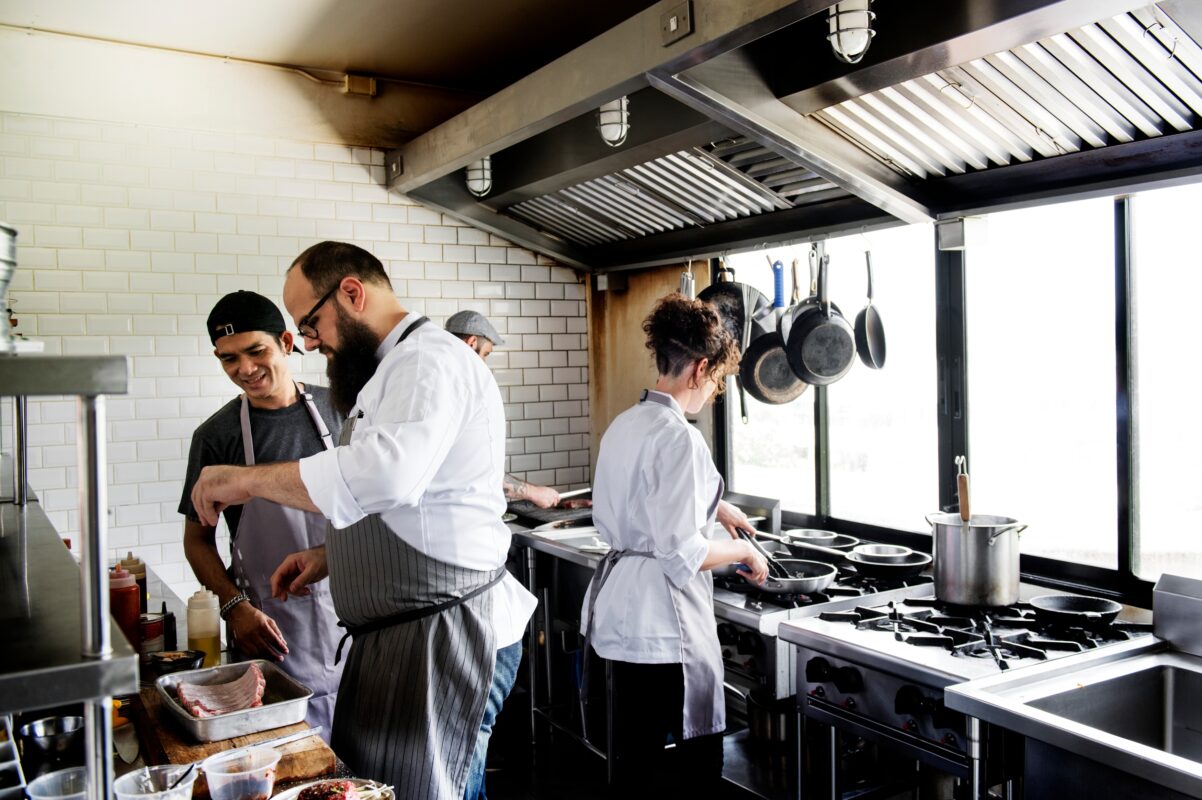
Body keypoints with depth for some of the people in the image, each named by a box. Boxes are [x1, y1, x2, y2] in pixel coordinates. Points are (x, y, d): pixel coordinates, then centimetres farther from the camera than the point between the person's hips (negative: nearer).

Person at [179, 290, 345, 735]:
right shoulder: (217, 435, -4)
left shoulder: (335, 409, 1)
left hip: (347, 609, 2)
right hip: (272, 627, -2)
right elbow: (198, 537, 2)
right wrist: (234, 606, -13)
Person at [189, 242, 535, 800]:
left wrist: (249, 479, -24)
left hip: (444, 637, -10)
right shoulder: (391, 371, 19)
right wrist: (330, 556, 13)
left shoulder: (429, 361, -16)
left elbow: (387, 472, -35)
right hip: (394, 636, 11)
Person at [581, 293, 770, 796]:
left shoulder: (625, 424, 8)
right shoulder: (678, 437, -19)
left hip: (621, 607, 9)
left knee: (634, 754, 19)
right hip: (663, 614, -9)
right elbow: (682, 553, -23)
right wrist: (744, 553, -6)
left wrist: (713, 507, 26)